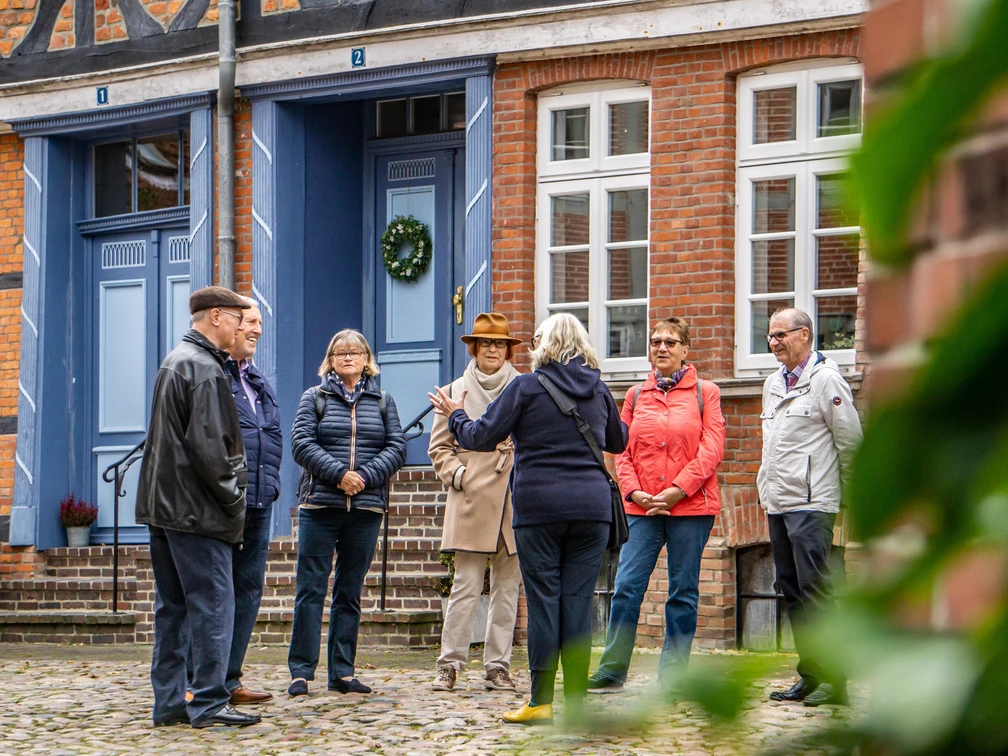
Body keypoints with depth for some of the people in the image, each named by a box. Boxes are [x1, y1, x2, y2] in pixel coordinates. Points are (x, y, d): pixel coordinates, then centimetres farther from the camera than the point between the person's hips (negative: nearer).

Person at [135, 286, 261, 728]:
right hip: (197, 510, -10)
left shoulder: (173, 363, 17)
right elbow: (208, 446, -21)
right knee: (212, 604, -6)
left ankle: (169, 701, 13)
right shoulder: (205, 370, -14)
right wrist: (232, 497, -11)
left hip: (162, 507, 10)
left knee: (171, 607, 11)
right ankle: (209, 704, -6)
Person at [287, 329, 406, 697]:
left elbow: (396, 447, 4)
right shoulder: (314, 398, 7)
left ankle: (342, 672, 10)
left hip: (366, 508, 2)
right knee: (311, 589, -4)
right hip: (320, 505, -2)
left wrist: (365, 476, -12)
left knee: (350, 593, 6)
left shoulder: (382, 401, 13)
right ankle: (300, 671, -2)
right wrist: (339, 473, -16)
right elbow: (301, 443, -4)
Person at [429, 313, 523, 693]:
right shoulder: (456, 393, 10)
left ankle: (498, 666, 9)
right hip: (471, 502, -1)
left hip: (515, 501, 1)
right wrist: (457, 474, -2)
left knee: (507, 588, 3)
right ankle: (449, 665, 0)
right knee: (466, 586, -6)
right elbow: (439, 447, 13)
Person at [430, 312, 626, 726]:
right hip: (592, 506, 3)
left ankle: (541, 700, 1)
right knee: (578, 600, 4)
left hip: (539, 507, -3)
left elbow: (483, 436, -1)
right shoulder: (599, 391, 11)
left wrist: (456, 416, 18)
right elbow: (618, 441, 26)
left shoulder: (526, 388, -2)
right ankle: (577, 699, 3)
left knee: (543, 600, -1)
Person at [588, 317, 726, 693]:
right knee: (627, 586, -5)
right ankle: (612, 671, 1)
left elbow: (712, 449, -4)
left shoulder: (705, 393, 5)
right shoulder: (636, 395, 14)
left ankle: (672, 676, 7)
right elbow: (623, 451, 12)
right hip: (642, 507, 2)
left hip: (691, 505, -2)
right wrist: (634, 491, -5)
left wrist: (677, 490, -13)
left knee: (683, 591, 1)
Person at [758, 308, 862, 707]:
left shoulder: (826, 379, -8)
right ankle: (809, 676, 14)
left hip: (811, 503, -8)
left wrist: (847, 491, 0)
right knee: (792, 592, 9)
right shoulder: (774, 382, 17)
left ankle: (833, 678, -8)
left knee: (814, 590, -11)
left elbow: (850, 441, -6)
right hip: (777, 504, 8)